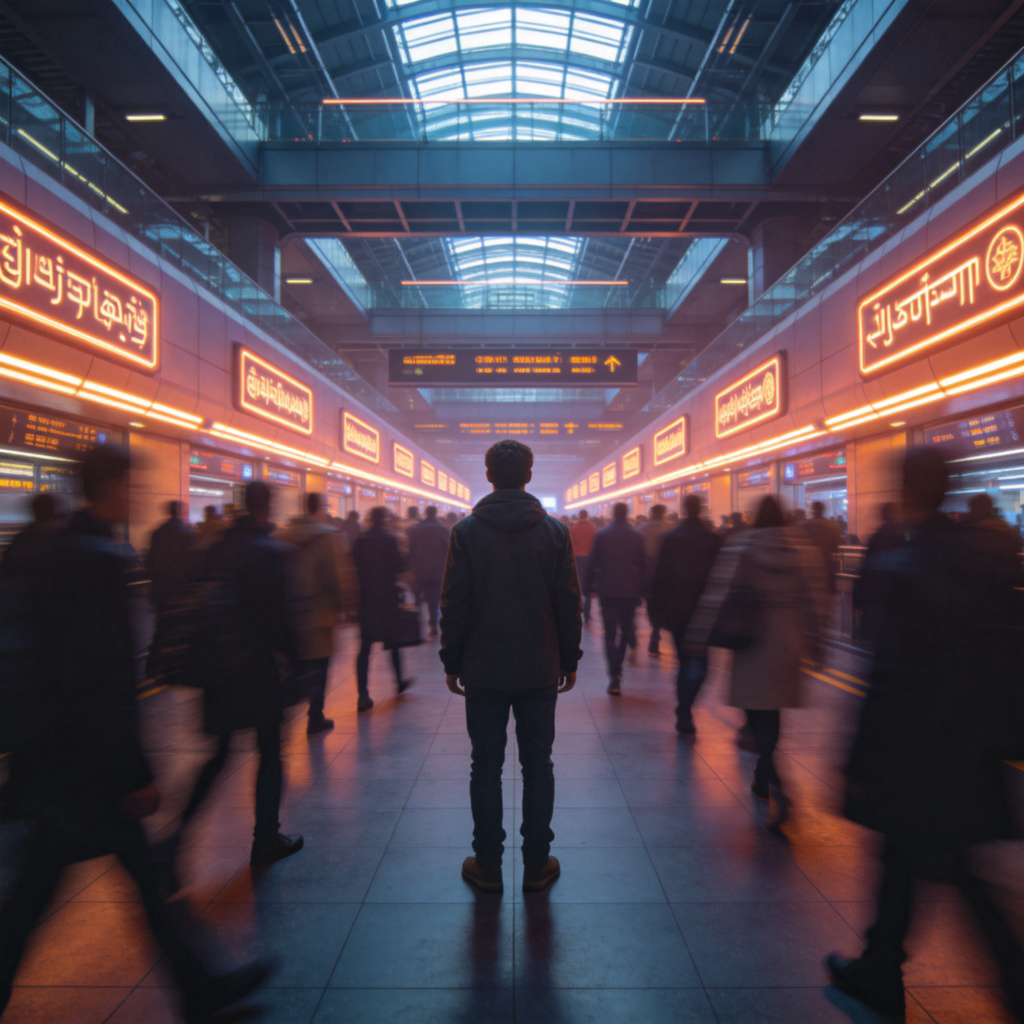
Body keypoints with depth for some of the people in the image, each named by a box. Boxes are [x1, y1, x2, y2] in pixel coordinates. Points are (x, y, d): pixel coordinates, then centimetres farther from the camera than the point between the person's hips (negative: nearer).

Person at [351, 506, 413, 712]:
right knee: (393, 640, 16)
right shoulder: (389, 539, -11)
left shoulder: (359, 541, 3)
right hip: (387, 597, -3)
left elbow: (355, 567, 7)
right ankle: (399, 681, 30)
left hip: (365, 598, 3)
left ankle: (363, 695, -3)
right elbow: (400, 567, -9)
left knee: (365, 646, 2)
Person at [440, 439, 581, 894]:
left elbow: (453, 603, -4)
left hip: (483, 669, -1)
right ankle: (537, 864, 21)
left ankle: (487, 865, 20)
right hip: (539, 669, 1)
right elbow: (569, 602, 0)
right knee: (537, 764, 11)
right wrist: (569, 660, 8)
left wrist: (451, 661, 5)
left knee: (486, 764, 10)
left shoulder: (466, 531, -6)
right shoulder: (554, 530, -3)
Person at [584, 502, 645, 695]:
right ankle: (617, 669, 24)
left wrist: (588, 585, 6)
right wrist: (641, 590, 11)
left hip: (607, 590, -1)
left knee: (610, 633, 1)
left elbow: (593, 562, -3)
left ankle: (614, 676, -10)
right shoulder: (636, 537, 1)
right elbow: (643, 565, 3)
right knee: (625, 631, 16)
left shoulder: (601, 535, -3)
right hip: (630, 591, 1)